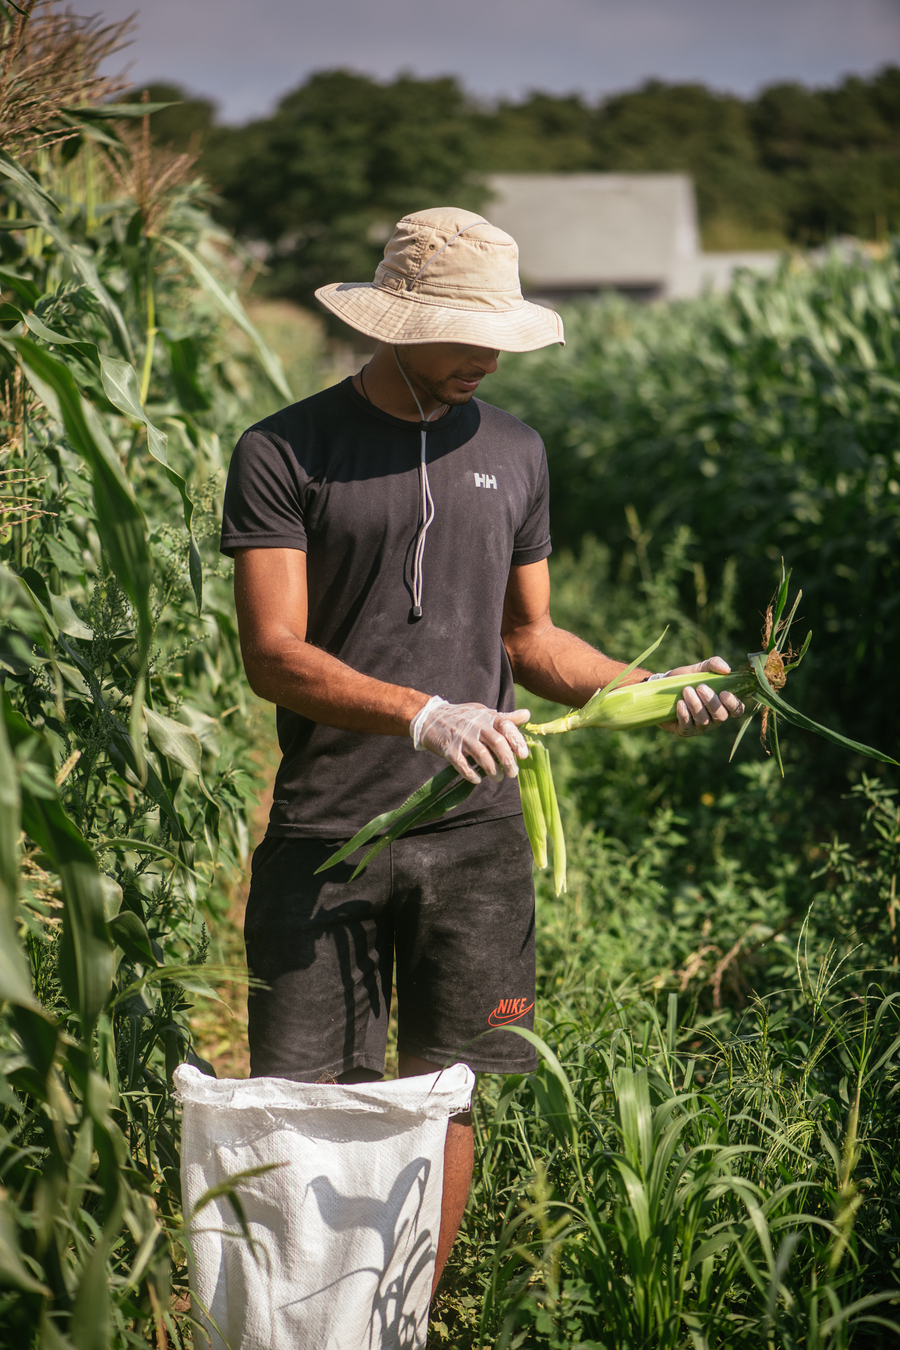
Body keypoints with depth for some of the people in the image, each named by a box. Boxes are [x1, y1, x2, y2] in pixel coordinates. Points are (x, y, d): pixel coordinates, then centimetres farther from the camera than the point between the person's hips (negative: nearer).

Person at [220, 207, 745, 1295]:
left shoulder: (513, 452, 13)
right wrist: (425, 715, -24)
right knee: (307, 1104, 0)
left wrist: (650, 687, 2)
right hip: (326, 832, -3)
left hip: (475, 834, 4)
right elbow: (274, 656, -10)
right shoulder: (284, 453, -2)